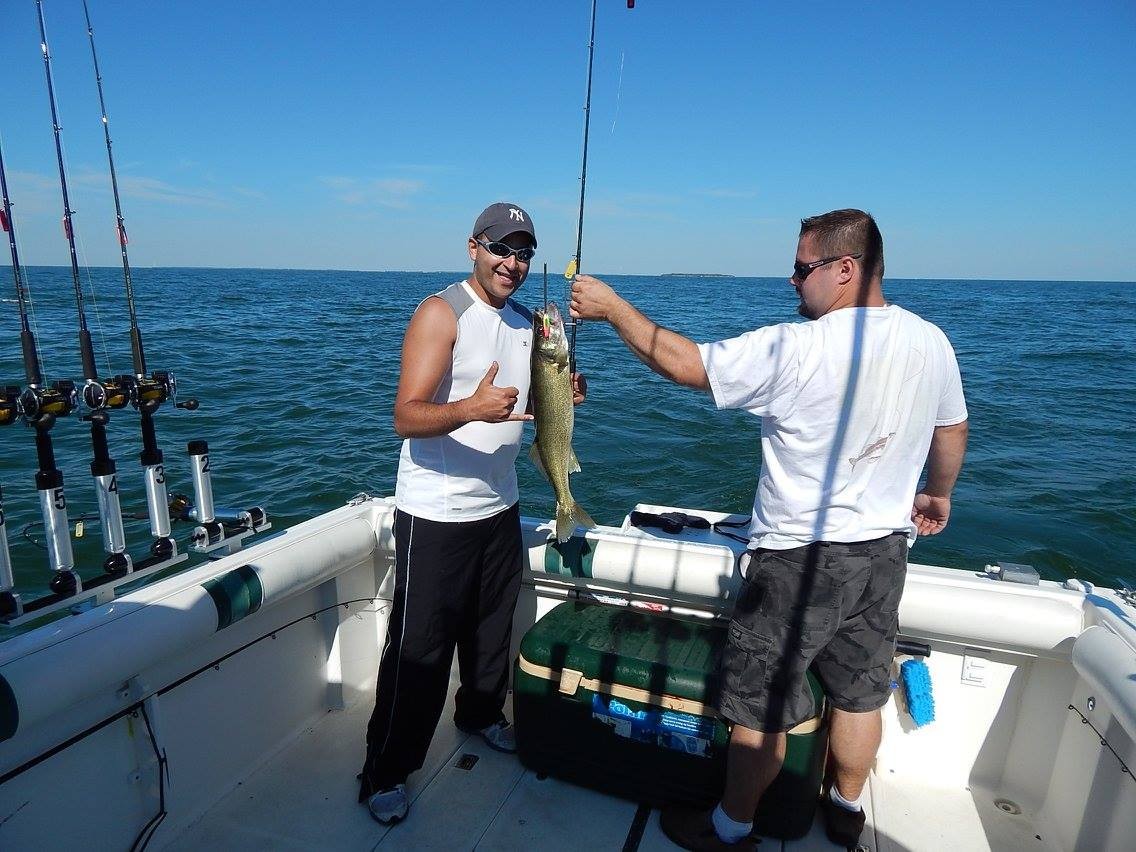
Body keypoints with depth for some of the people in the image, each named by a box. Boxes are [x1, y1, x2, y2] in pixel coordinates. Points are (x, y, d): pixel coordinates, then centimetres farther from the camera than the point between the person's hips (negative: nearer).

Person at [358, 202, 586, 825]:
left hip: (498, 507, 7)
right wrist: (471, 409, -41)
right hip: (435, 515, -7)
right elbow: (407, 418, -23)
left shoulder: (525, 323, 10)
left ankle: (480, 714, 46)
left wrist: (562, 396, 0)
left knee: (492, 628, 21)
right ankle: (384, 773, 20)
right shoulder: (441, 313, -14)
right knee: (419, 647, 2)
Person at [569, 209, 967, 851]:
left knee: (761, 706, 10)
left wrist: (611, 306, -7)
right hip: (886, 551, 8)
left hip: (798, 557, -7)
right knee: (860, 694, 23)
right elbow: (953, 430, 14)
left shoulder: (795, 349, -23)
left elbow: (684, 363, -19)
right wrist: (939, 492, 32)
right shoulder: (932, 343, 0)